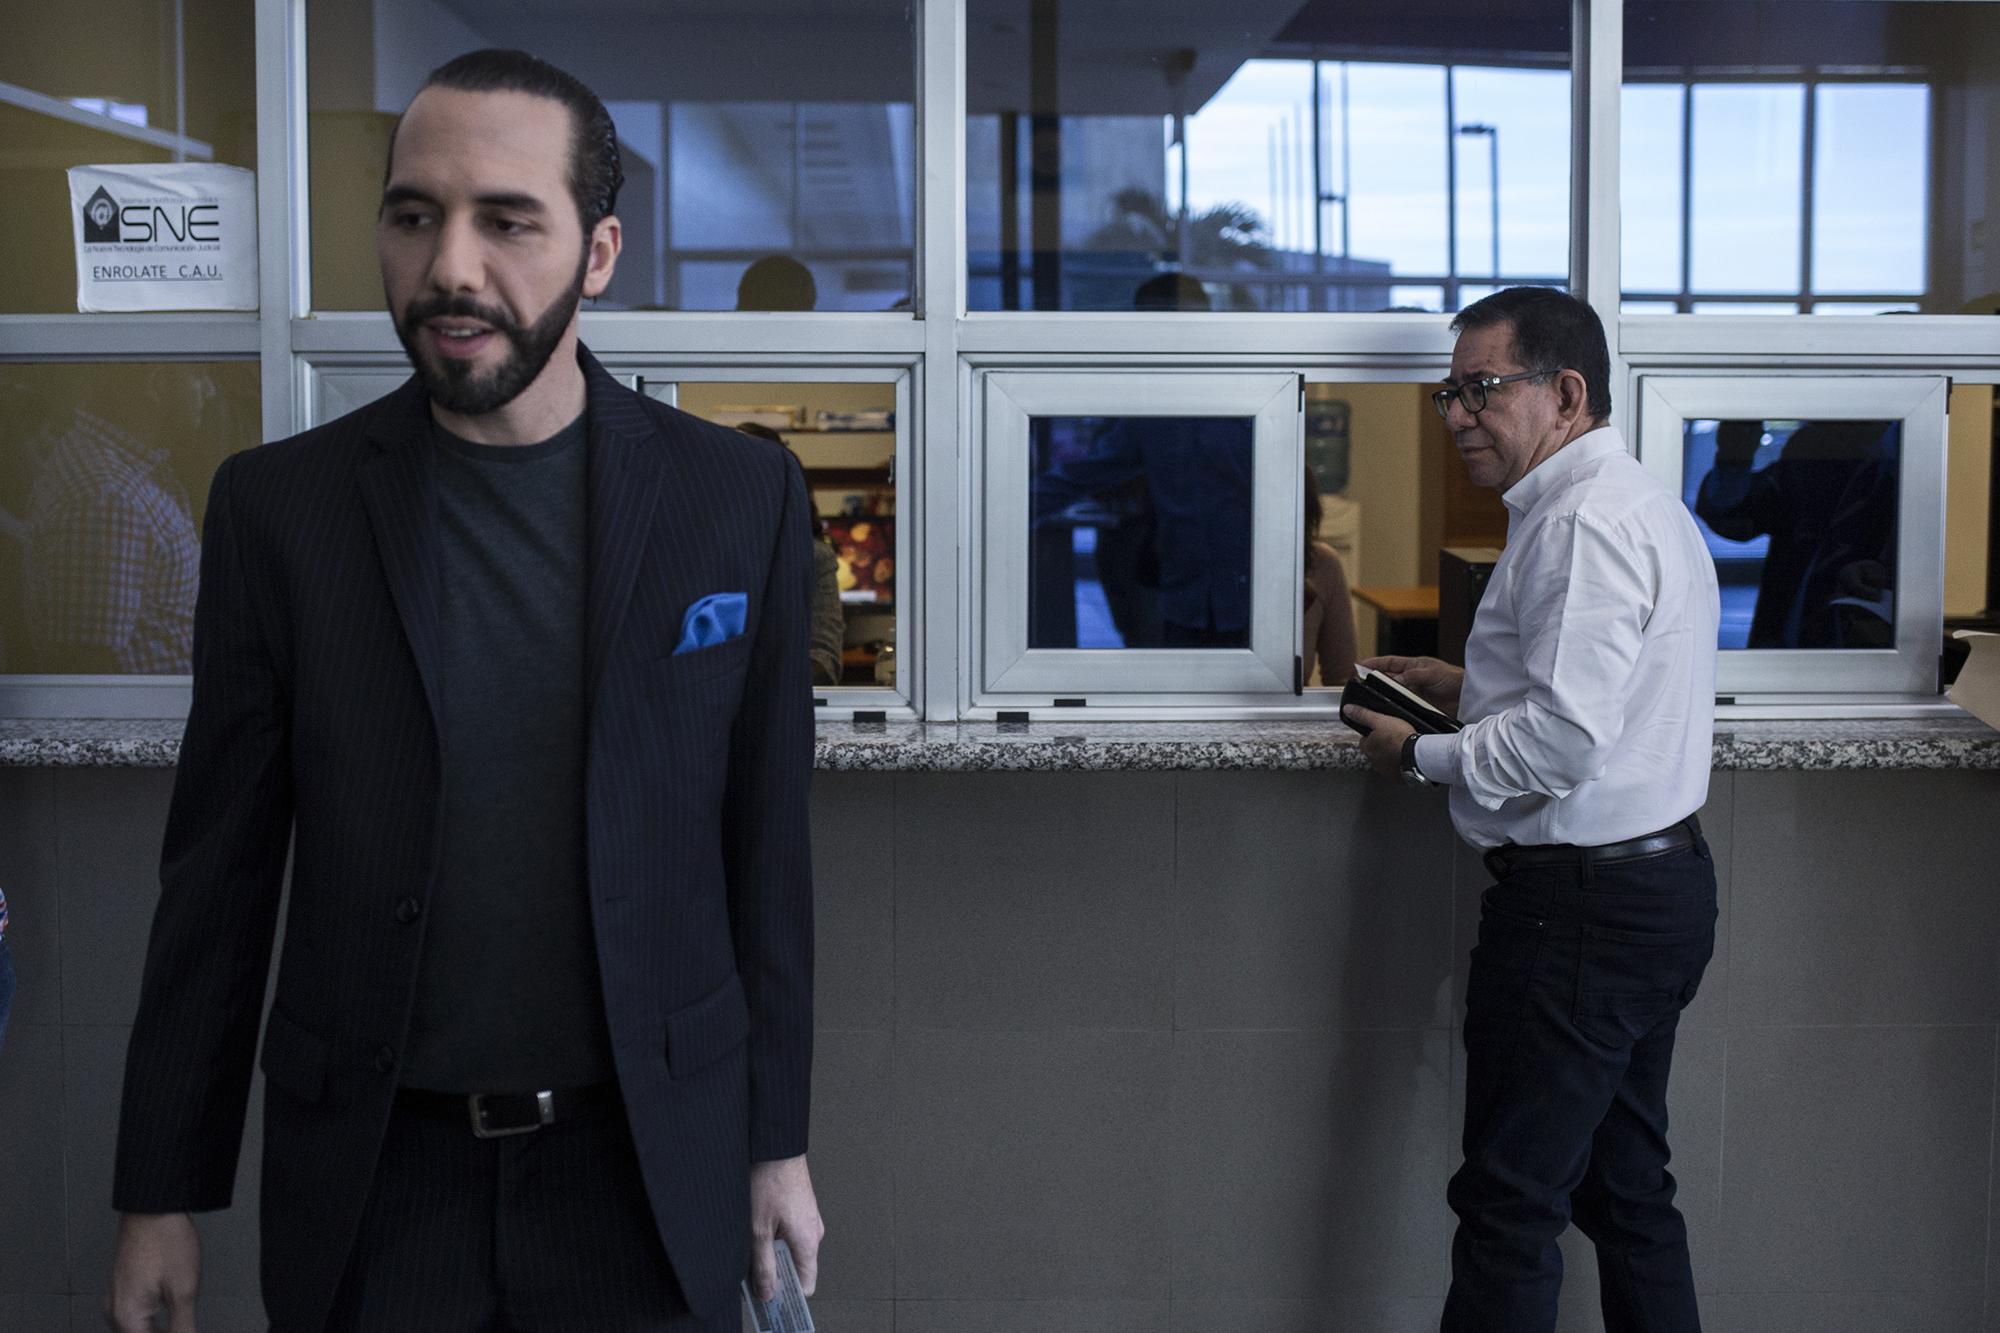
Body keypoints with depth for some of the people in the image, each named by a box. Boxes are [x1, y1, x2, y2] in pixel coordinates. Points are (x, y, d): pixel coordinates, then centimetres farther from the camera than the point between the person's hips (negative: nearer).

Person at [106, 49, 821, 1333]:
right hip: (369, 1178, 1)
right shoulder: (277, 503, -4)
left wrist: (779, 1142, 3)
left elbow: (766, 841, 0)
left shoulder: (739, 494, -5)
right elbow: (219, 871, 0)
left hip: (650, 1167, 0)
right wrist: (161, 1191, 3)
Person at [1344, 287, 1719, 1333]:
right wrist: (1470, 690, 15)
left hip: (1581, 906, -11)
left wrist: (1421, 757, -11)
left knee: (1508, 1205, -2)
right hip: (1655, 884, 11)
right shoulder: (1634, 504, 17)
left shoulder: (1587, 522, -18)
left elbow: (1566, 737, -26)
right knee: (1625, 1188, 18)